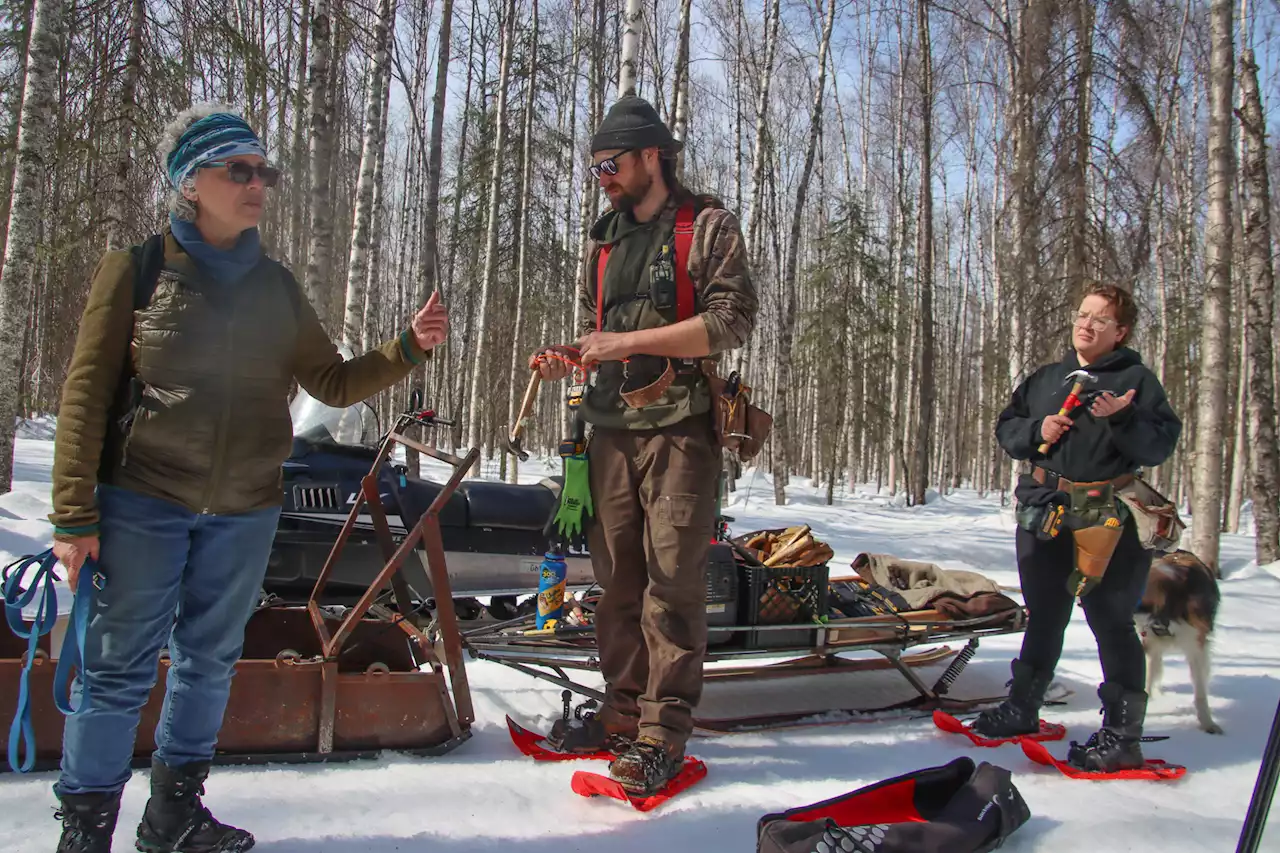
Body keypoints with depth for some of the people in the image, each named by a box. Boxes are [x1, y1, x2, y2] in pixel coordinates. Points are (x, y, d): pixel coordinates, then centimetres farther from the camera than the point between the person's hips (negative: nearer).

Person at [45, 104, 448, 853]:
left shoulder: (276, 284, 6)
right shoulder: (138, 268, -4)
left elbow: (334, 384, 8)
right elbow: (87, 392, -5)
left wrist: (409, 349, -8)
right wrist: (75, 514, -9)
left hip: (245, 511, 4)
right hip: (144, 502, -3)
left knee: (210, 658, 13)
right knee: (122, 666, 2)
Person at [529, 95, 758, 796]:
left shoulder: (707, 226, 1)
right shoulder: (606, 239, 20)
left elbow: (733, 320, -11)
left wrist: (630, 341, -16)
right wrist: (569, 360, 2)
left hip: (679, 428, -6)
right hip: (612, 428, 6)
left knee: (672, 578, -7)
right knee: (617, 573, 7)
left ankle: (665, 730, 0)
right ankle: (625, 708, 19)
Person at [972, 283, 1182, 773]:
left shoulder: (1136, 380, 1)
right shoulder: (1045, 379, 15)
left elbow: (1160, 446, -8)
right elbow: (1005, 429, 14)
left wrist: (1122, 419, -24)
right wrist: (1037, 431, -5)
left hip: (1110, 519, -5)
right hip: (1044, 513, 5)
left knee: (1111, 623, 0)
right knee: (1043, 618, 16)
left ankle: (1121, 735, 9)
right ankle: (1022, 709, 28)